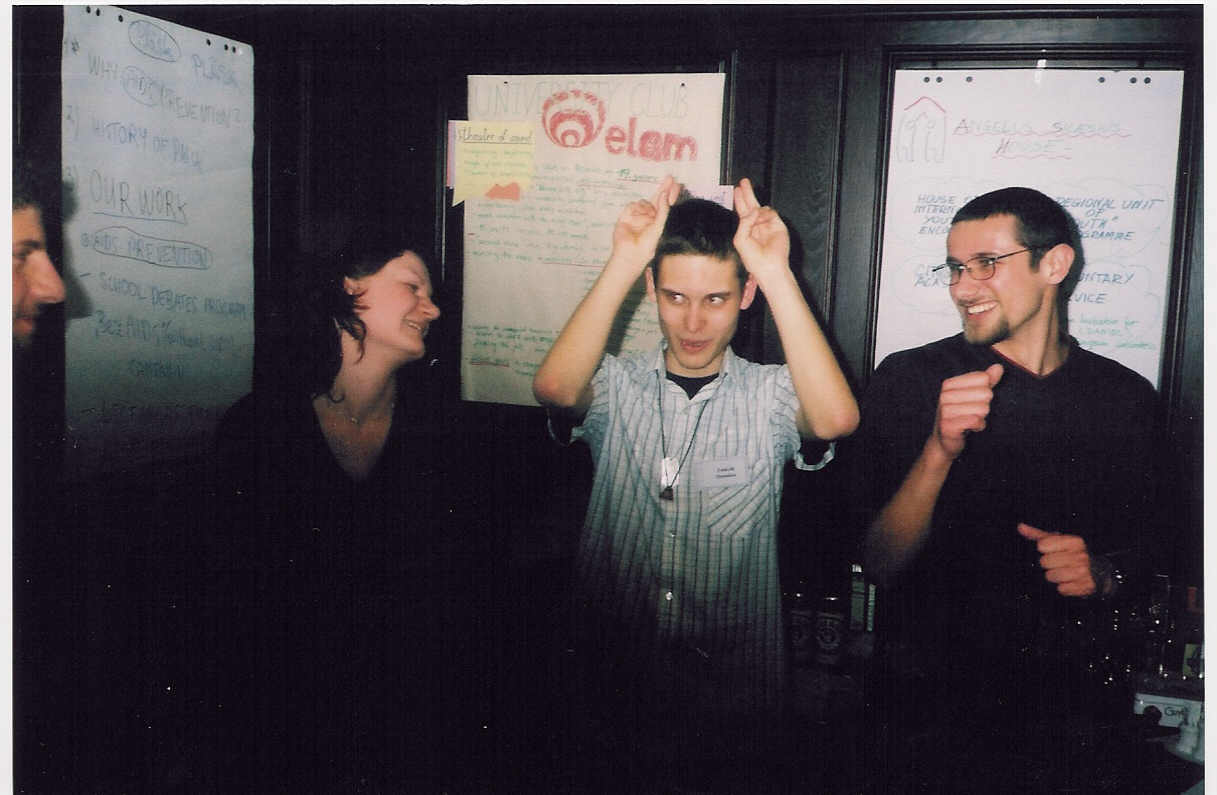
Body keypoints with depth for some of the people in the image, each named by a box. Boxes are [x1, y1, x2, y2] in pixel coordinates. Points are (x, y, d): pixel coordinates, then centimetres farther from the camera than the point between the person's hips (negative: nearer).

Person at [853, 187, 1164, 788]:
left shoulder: (1126, 398, 0)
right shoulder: (909, 380, -9)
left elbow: (1147, 544, 12)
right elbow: (879, 565, -14)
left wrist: (1106, 573, -10)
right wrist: (939, 450, -28)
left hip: (1072, 698, 3)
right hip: (935, 704, -2)